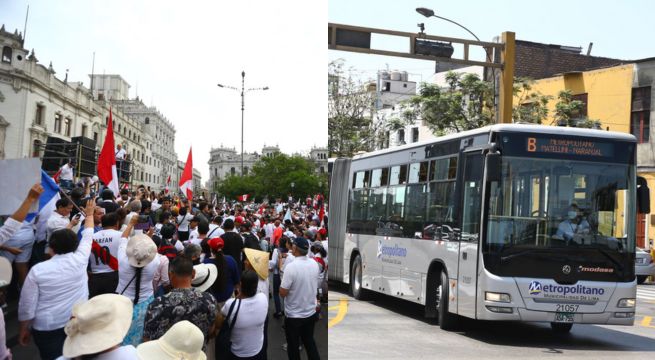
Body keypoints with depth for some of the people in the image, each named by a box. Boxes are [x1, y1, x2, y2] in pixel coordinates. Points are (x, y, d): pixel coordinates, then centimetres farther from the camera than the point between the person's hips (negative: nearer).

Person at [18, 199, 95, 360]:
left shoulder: (37, 270, -13)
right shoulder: (80, 260, -7)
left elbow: (27, 305, -9)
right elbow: (87, 236, 12)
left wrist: (24, 330, 4)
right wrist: (89, 214, 28)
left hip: (47, 328, -2)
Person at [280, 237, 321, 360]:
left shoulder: (291, 267, -25)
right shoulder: (314, 264, -5)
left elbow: (282, 293, -20)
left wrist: (284, 281, -3)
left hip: (294, 315, -5)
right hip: (311, 312, 5)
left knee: (293, 345, 12)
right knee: (309, 341, 21)